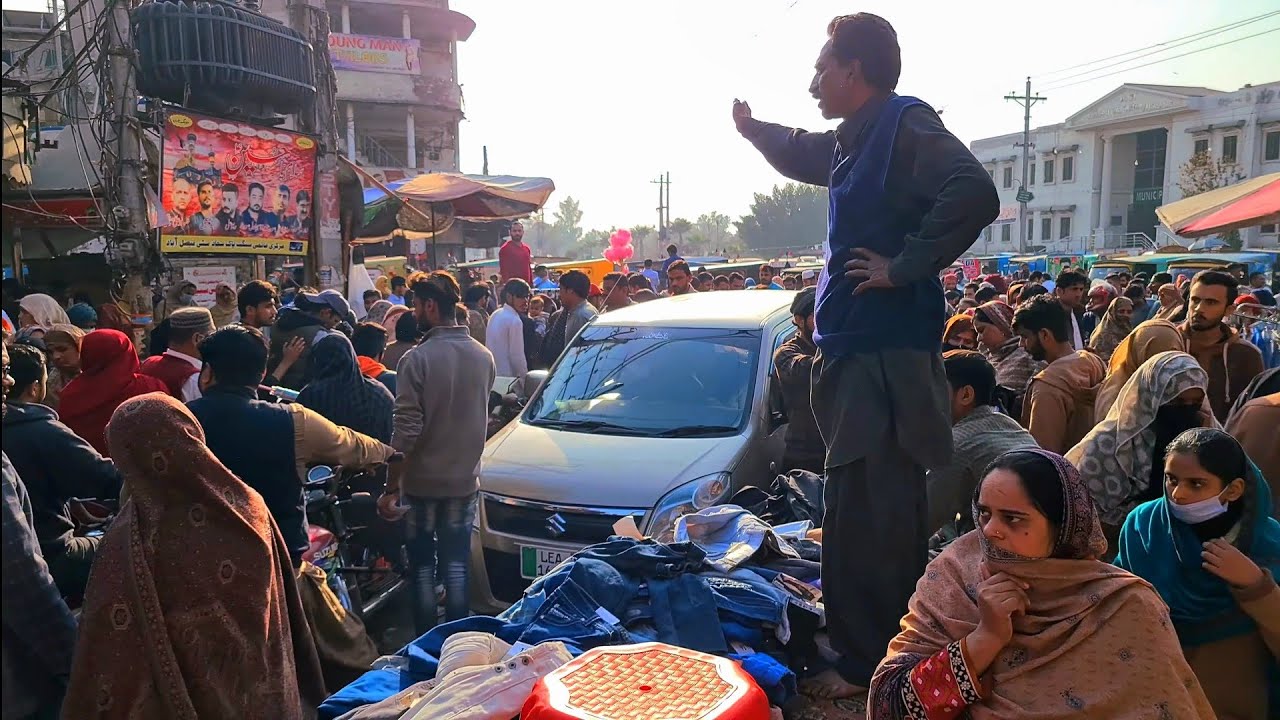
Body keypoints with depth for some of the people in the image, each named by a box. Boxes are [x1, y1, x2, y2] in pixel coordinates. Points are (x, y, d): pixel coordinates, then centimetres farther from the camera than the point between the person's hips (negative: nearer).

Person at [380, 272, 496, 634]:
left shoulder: (418, 359, -17)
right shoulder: (484, 357, -1)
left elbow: (406, 432, -19)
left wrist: (390, 489, -14)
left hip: (422, 482, -4)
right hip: (465, 481, 4)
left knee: (422, 567, 11)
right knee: (456, 566, 14)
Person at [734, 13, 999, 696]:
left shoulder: (905, 123, -8)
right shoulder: (855, 142, 19)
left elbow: (975, 194, -25)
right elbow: (806, 156, 43)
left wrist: (905, 267, -19)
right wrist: (753, 128, 55)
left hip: (886, 355, -9)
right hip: (856, 351, 9)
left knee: (870, 521, -4)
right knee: (867, 517, 16)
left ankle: (871, 667, 11)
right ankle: (866, 655, 29)